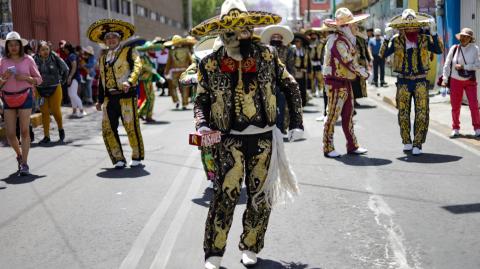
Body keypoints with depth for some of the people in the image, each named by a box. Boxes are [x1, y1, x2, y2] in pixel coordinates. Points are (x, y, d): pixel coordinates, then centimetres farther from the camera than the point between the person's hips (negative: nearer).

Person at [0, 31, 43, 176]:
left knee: (24, 131, -6)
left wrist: (25, 77, -12)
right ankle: (19, 155, 31)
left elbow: (38, 79, 4)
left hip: (25, 97, -2)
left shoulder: (28, 60, 0)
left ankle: (24, 163, 1)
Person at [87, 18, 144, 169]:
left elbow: (137, 67, -13)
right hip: (110, 98, 6)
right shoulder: (103, 57, 19)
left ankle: (137, 157, 13)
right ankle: (118, 159, 10)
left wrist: (129, 81, -30)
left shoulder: (129, 51, 2)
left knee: (131, 127, -4)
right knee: (108, 129, 0)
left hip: (126, 96, -5)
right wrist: (100, 100, 21)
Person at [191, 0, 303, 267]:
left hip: (264, 137, 2)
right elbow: (201, 100, 6)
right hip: (231, 140, -2)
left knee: (261, 196, 9)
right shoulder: (210, 64, -2)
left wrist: (296, 124, 5)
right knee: (226, 195, -10)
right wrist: (202, 124, -14)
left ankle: (250, 247, 27)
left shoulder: (267, 55, 0)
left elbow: (291, 86, 9)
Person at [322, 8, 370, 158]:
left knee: (348, 116, 13)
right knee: (332, 116, -2)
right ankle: (328, 149, 5)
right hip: (336, 84, -10)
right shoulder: (338, 42, -20)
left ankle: (352, 146, 21)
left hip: (346, 82, 10)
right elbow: (350, 63, -20)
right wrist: (364, 73, -8)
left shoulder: (346, 40, 12)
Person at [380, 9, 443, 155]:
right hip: (403, 81, 0)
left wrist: (433, 33, -18)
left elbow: (438, 50, -10)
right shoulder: (396, 40, 1)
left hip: (420, 81, 0)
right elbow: (383, 54, -7)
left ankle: (417, 144, 2)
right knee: (403, 113, 8)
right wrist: (386, 38, -19)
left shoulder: (424, 39, 2)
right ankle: (406, 142, 21)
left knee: (422, 113, -4)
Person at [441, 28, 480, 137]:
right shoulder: (454, 49, -2)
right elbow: (447, 65, 2)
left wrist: (463, 67, -17)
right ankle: (455, 129, 18)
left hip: (470, 81, -1)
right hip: (455, 81, 1)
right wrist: (445, 79, -2)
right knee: (455, 107, 6)